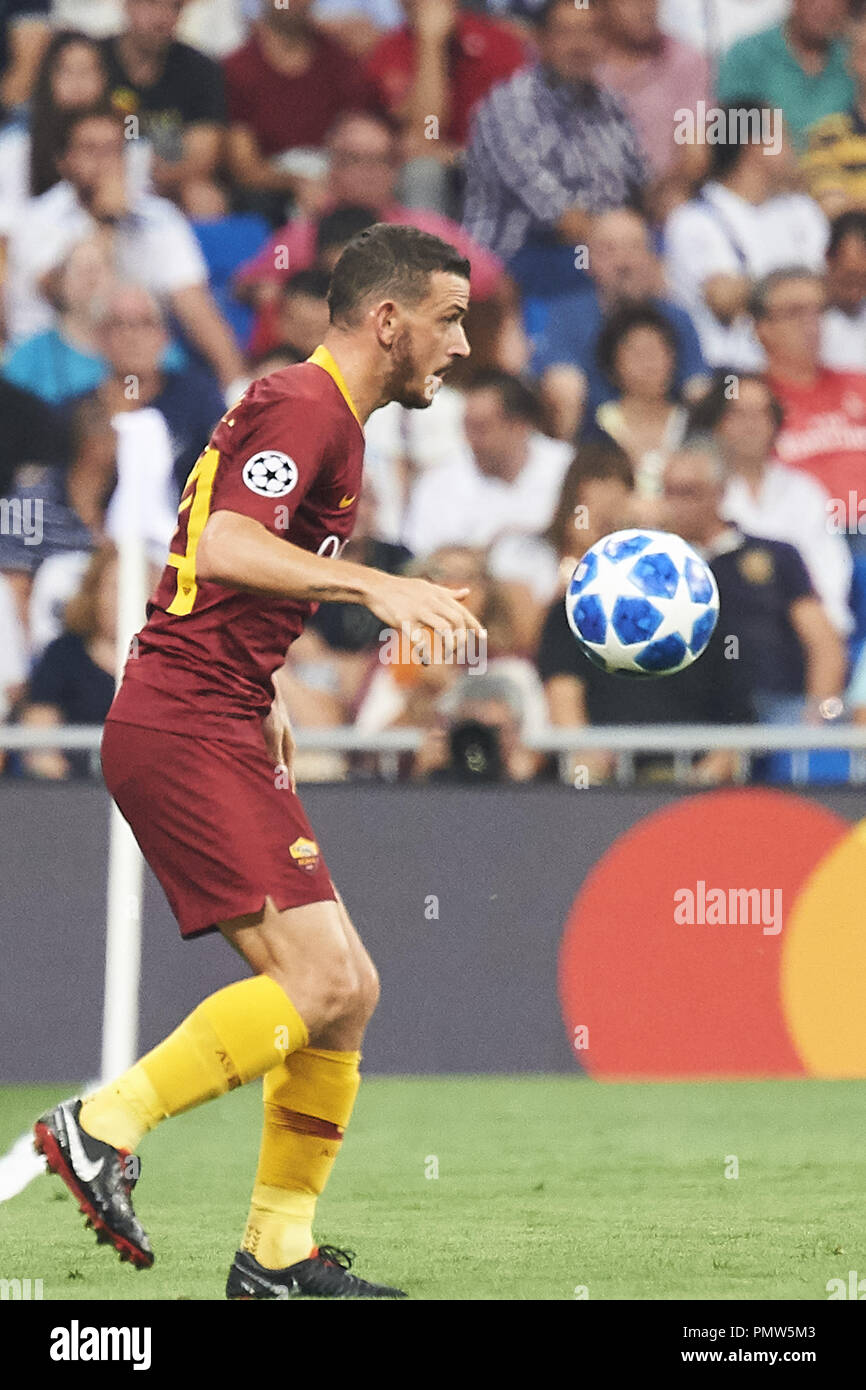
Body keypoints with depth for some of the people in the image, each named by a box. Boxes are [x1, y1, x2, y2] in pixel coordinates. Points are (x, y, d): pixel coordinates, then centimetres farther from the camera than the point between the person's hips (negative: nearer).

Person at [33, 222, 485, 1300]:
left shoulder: (313, 412, 21)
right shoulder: (305, 407, -11)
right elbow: (225, 546, -28)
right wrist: (373, 585, -36)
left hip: (221, 729, 10)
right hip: (184, 733, -10)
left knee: (346, 991, 7)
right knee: (315, 981, -19)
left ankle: (278, 1254, 11)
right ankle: (101, 1128, -12)